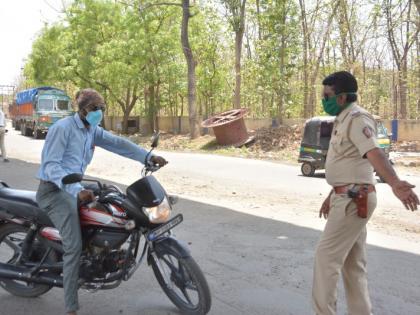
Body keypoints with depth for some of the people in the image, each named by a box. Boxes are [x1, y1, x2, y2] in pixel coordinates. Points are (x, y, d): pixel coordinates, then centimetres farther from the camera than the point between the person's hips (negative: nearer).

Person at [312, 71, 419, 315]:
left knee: (327, 256, -7)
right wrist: (333, 196, 27)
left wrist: (394, 183, -49)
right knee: (352, 263, 14)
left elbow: (373, 152, -33)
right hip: (348, 197, 10)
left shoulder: (357, 118, -15)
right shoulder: (344, 119, 17)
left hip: (354, 199, -10)